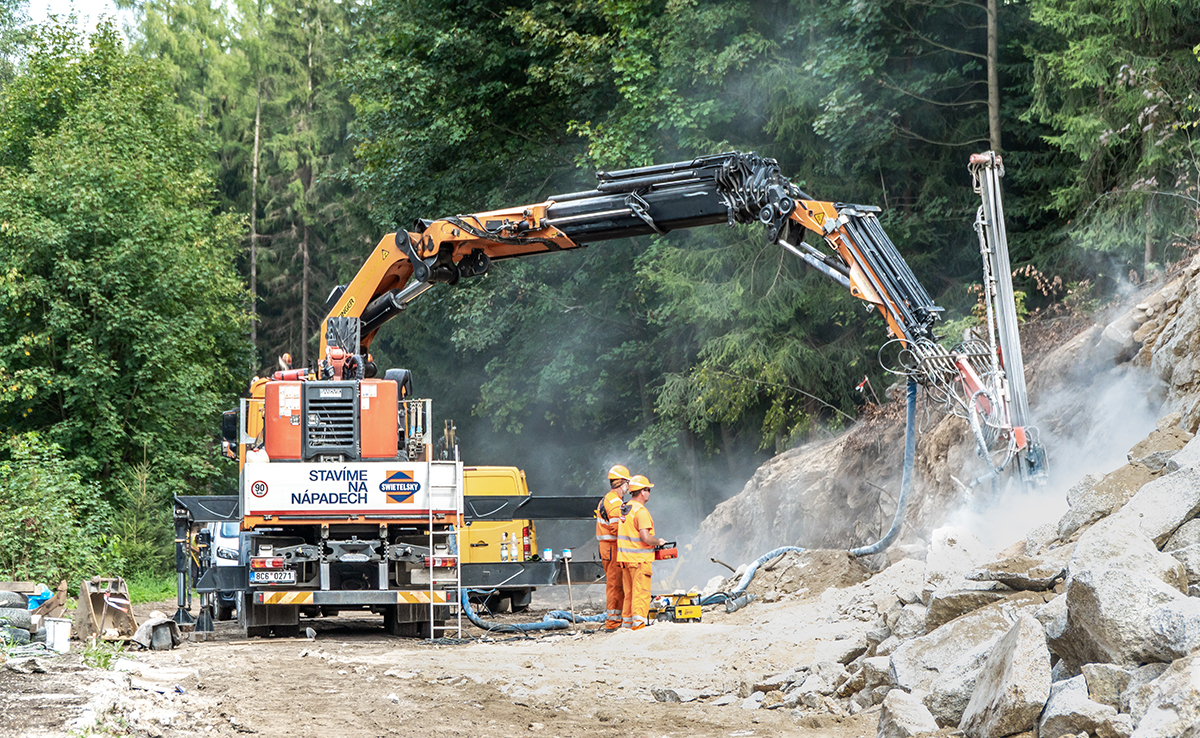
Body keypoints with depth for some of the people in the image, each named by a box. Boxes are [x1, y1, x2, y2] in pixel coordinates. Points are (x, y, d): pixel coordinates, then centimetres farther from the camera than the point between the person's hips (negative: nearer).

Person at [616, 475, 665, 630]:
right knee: (641, 592, -6)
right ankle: (639, 623, -8)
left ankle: (626, 622, 19)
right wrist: (658, 542, -5)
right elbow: (645, 537, -23)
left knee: (629, 593, 15)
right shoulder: (641, 511, -17)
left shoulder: (624, 509, 11)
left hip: (625, 558, 8)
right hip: (639, 559, -8)